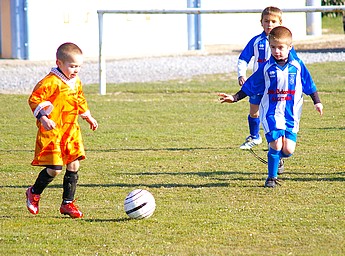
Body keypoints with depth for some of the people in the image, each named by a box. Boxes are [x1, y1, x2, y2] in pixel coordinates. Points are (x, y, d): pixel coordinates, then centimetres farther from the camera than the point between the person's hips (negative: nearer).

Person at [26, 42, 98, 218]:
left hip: (71, 130, 8)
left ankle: (67, 203, 13)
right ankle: (34, 193, 17)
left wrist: (88, 116, 29)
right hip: (52, 131, -8)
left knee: (74, 166, 3)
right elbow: (34, 99, -17)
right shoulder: (51, 82, -15)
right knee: (55, 168, -9)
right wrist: (43, 118, -26)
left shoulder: (76, 82, 12)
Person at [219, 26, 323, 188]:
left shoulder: (297, 66, 1)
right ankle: (272, 177, 1)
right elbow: (250, 87, 8)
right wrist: (235, 98, 1)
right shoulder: (266, 68, 0)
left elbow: (309, 85, 13)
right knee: (276, 144, -17)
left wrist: (317, 102, 11)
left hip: (291, 113, 1)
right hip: (271, 112, -1)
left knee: (288, 149, -7)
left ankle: (277, 157, 30)